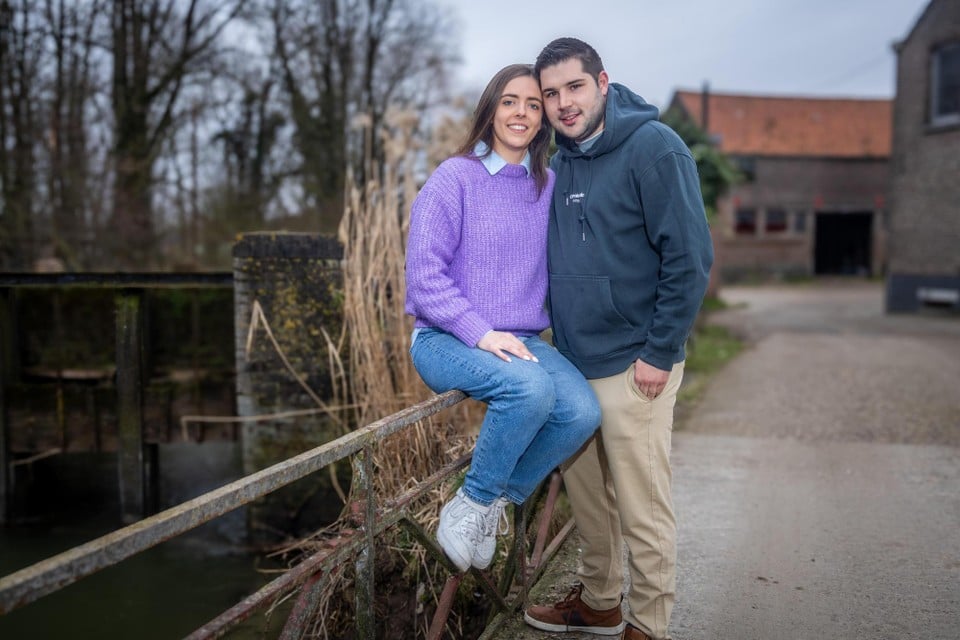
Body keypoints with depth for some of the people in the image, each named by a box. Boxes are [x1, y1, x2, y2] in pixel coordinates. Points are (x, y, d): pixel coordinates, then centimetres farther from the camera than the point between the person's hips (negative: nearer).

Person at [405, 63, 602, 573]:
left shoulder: (549, 188, 11)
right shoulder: (455, 178, -4)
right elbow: (424, 273, -11)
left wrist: (520, 333, 2)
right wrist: (480, 332, -19)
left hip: (521, 340, 5)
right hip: (445, 340, -5)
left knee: (583, 411, -21)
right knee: (530, 388, -33)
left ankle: (490, 503, -1)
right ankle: (473, 501, -10)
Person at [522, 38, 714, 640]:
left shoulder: (653, 147, -12)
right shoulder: (559, 162, 10)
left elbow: (690, 257, -15)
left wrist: (659, 354, -17)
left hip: (633, 366, -7)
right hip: (572, 362, 8)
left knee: (643, 511, 3)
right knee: (587, 495, 19)